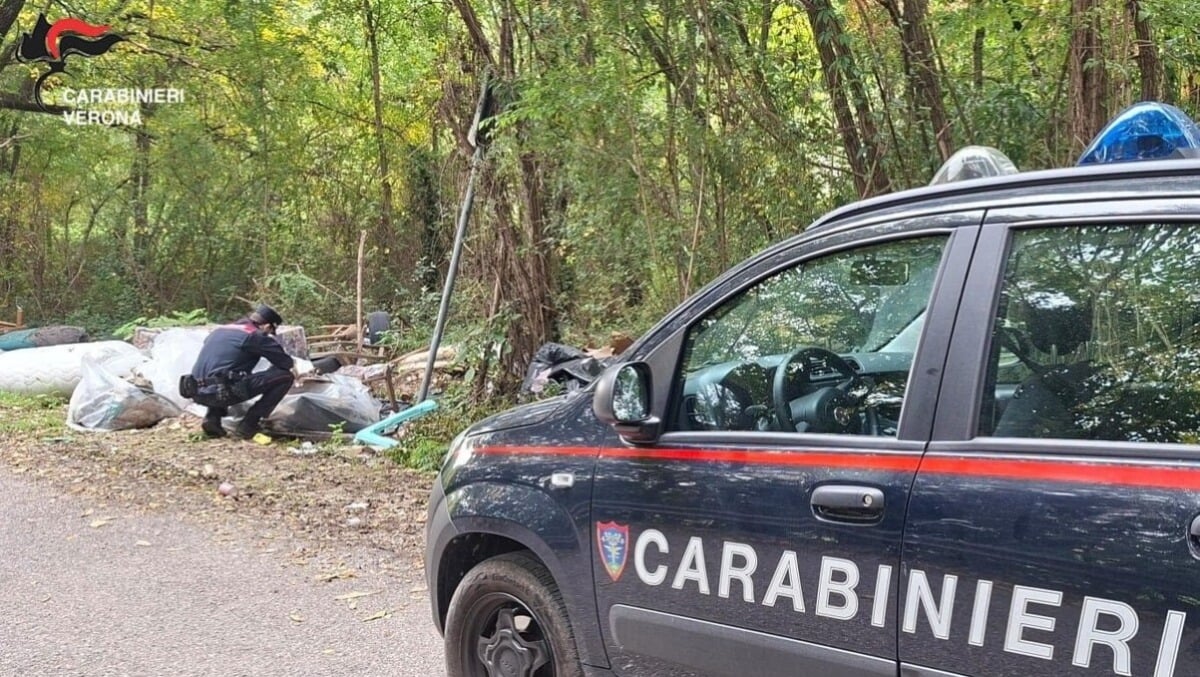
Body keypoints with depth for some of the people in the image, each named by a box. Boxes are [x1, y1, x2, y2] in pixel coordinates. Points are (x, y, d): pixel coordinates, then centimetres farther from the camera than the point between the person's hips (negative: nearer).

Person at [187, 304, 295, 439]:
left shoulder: (219, 330, 24)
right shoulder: (255, 336, 2)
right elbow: (286, 363, 2)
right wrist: (292, 362, 26)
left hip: (199, 393, 8)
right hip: (221, 391, -8)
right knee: (285, 376, -1)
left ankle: (212, 418, 18)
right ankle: (248, 426, 0)